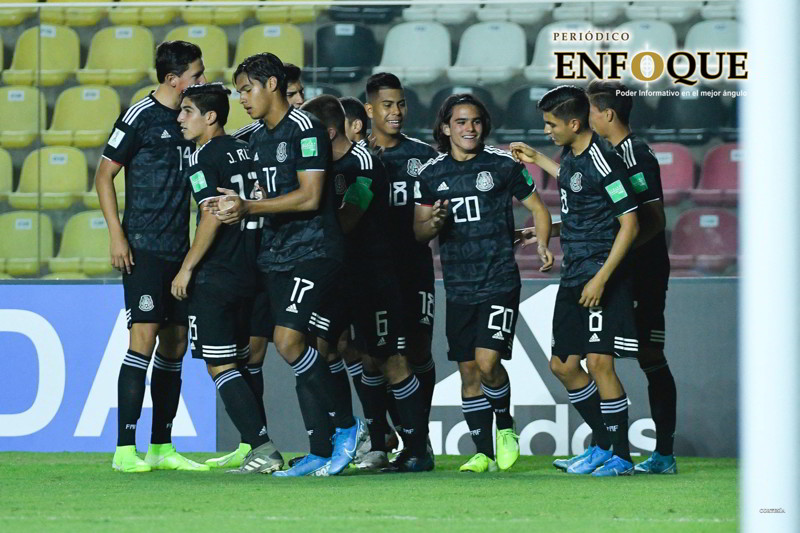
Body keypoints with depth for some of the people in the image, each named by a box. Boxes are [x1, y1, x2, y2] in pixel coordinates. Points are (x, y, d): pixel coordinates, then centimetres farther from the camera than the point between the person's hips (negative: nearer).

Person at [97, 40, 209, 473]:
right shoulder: (141, 117, -7)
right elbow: (105, 174, -5)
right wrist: (117, 235, -12)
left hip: (179, 250, 8)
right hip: (143, 247, -8)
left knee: (175, 343, 8)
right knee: (144, 336, -14)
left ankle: (162, 447, 15)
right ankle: (125, 450, -15)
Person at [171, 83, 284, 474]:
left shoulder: (204, 157, -10)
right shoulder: (245, 151, 14)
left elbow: (213, 216, -18)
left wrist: (187, 268, -13)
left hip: (216, 278, -8)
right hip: (250, 272, 8)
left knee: (220, 367, -6)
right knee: (241, 362, 15)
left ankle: (263, 449, -14)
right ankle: (256, 447, 12)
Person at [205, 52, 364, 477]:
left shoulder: (306, 129, -10)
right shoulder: (257, 140, 17)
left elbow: (309, 197, -17)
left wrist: (249, 207, -18)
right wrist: (233, 207, 3)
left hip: (314, 251, -9)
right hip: (278, 258, 9)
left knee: (288, 340, -20)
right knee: (302, 350, 5)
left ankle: (346, 425, -7)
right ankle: (321, 453, 7)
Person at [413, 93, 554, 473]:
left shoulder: (503, 164, -1)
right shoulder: (430, 174, 7)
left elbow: (537, 207, 7)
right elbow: (418, 233, 13)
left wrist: (542, 244, -10)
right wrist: (433, 223, -10)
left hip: (500, 282, -4)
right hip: (458, 287, 4)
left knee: (488, 363, -16)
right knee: (468, 372, 4)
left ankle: (506, 427, 10)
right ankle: (484, 453, 13)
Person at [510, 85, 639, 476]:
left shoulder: (602, 162, -16)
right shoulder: (570, 156, 10)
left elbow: (630, 224, -17)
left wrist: (601, 278, -20)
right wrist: (537, 160, 36)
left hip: (601, 275, -9)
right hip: (572, 275, 10)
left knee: (599, 360, -13)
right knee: (562, 364, 10)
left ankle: (621, 456, -4)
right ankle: (603, 445, 22)